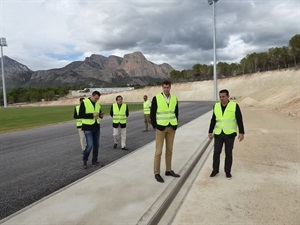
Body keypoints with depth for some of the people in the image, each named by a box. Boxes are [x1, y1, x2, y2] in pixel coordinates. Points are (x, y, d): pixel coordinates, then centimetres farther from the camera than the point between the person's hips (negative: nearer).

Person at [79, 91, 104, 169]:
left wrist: (101, 115, -4)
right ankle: (85, 161, 13)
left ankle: (94, 161, 23)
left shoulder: (98, 104, 9)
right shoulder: (84, 103, -9)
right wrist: (92, 115, -22)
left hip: (97, 127, 6)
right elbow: (80, 115, -14)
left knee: (96, 145, 10)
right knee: (89, 145, -9)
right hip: (88, 127, -6)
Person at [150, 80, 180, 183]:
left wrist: (175, 126, 6)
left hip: (171, 128, 5)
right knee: (158, 151, -2)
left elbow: (176, 113, 13)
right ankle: (157, 173, 9)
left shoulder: (174, 99, 5)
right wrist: (155, 127, -9)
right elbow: (152, 114, -6)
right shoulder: (156, 98, -8)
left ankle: (168, 170, 25)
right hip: (160, 127, -4)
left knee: (169, 150, 12)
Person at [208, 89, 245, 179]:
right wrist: (210, 132, 6)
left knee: (228, 153, 5)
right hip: (218, 134, 3)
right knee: (216, 152, 3)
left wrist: (241, 133, -11)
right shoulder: (216, 106, 3)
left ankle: (228, 171, 22)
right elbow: (213, 120, 8)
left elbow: (239, 120, -7)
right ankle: (215, 170, 20)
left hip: (230, 134, -3)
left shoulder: (234, 106, -8)